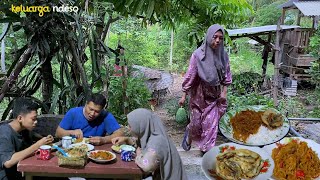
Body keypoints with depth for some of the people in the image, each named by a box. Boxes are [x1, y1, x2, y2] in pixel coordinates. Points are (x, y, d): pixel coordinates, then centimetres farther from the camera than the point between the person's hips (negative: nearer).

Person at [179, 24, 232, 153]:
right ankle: (189, 136, 41)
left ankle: (207, 150, 22)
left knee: (211, 124, 5)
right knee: (196, 122, 8)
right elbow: (190, 76, -13)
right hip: (199, 94, -3)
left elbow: (227, 75, 6)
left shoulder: (223, 55, -6)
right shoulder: (198, 55, -18)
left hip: (214, 95, 3)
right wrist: (184, 95, -10)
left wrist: (224, 92, 1)